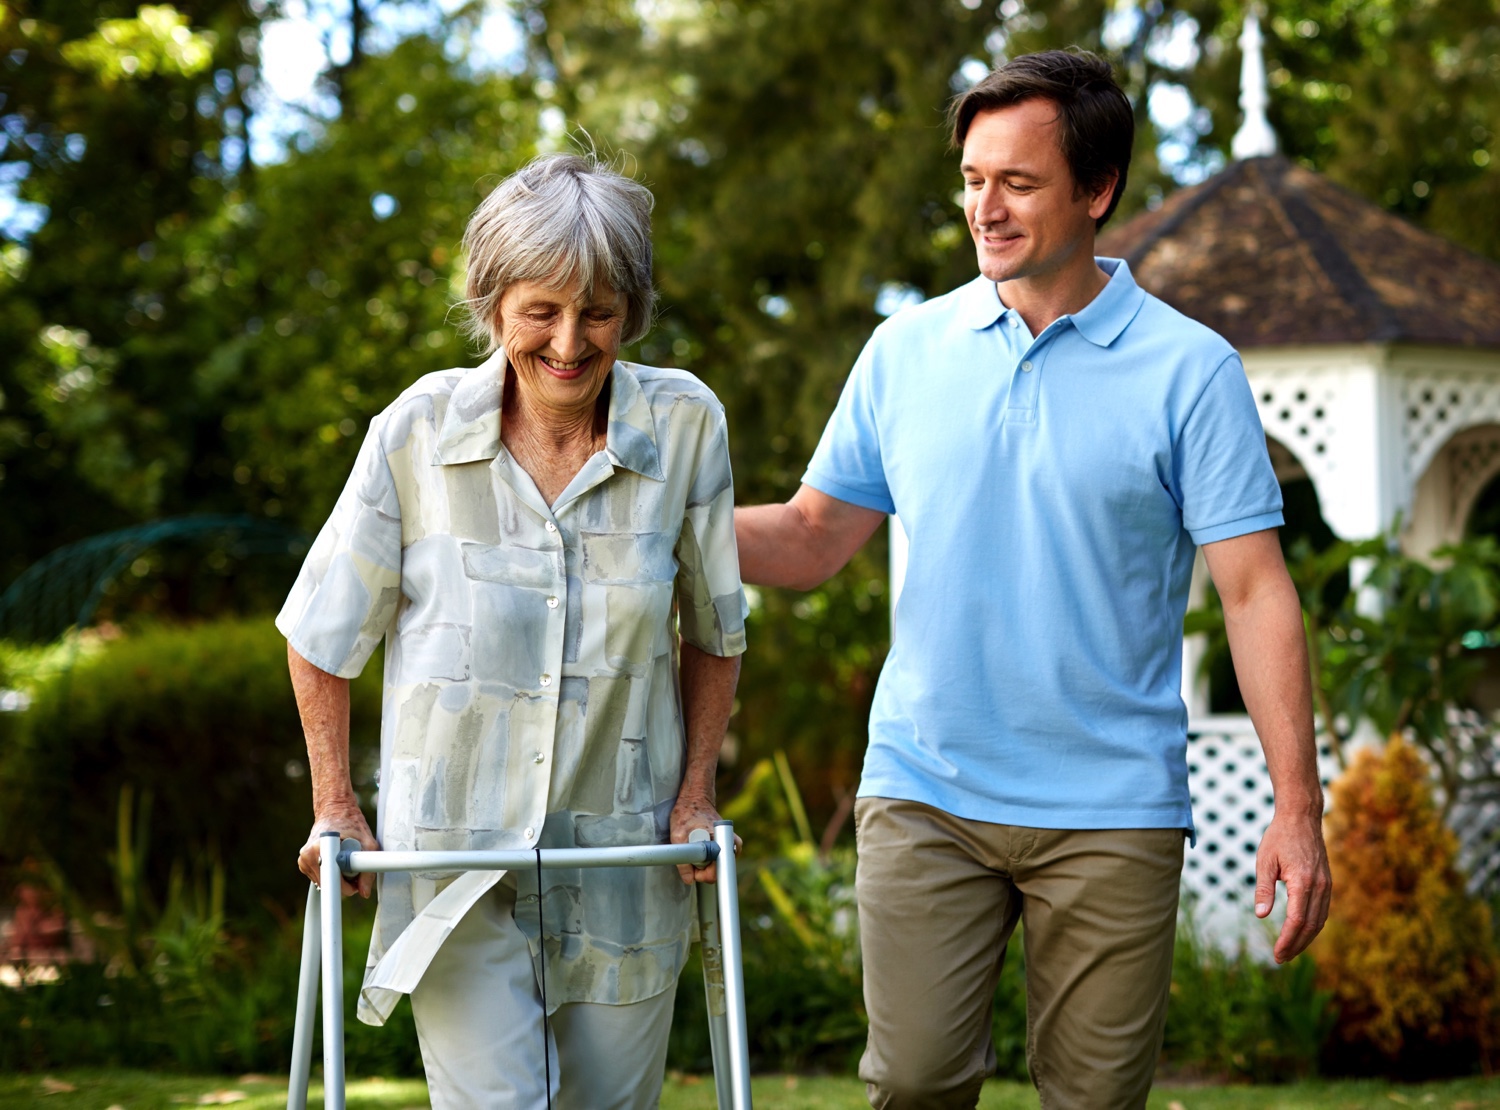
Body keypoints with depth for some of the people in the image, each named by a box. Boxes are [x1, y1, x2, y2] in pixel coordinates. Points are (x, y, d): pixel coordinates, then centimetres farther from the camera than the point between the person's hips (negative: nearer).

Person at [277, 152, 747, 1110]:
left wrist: (696, 794, 5)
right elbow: (323, 637, 4)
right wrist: (335, 807, 3)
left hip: (623, 862, 2)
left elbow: (714, 634, 10)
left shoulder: (685, 426, -5)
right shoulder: (419, 432, -8)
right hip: (454, 859, -2)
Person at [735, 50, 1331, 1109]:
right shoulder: (906, 351, 7)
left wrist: (1298, 808, -12)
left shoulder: (1190, 370, -3)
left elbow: (1256, 590, -5)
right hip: (923, 791, 2)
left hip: (1112, 812, -2)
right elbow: (813, 538, 11)